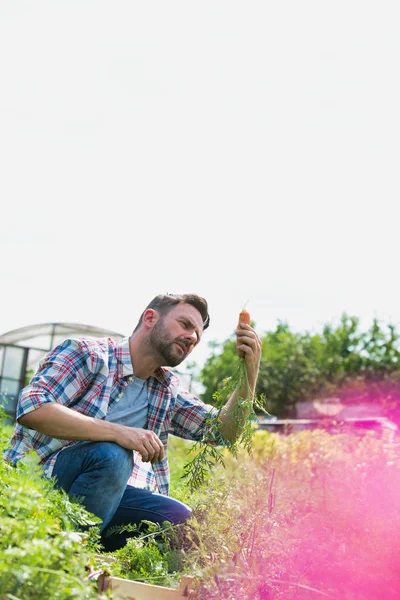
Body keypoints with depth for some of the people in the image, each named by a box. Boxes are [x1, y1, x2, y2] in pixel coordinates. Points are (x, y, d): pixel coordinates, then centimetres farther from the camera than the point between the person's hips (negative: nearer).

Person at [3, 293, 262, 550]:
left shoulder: (168, 389, 14)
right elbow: (30, 408, -22)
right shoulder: (88, 353, -7)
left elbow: (224, 430, 11)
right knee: (111, 455, -34)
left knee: (181, 519, -19)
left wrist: (250, 372, -4)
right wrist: (118, 432, -31)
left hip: (106, 490, 6)